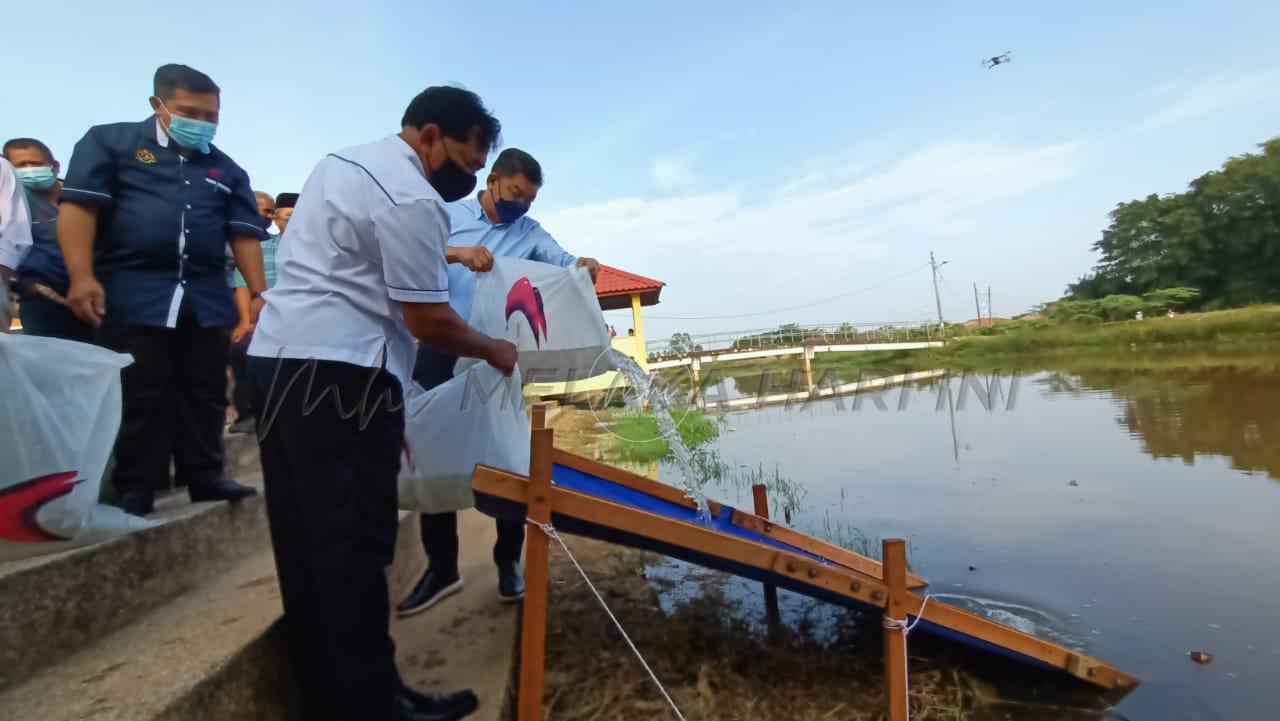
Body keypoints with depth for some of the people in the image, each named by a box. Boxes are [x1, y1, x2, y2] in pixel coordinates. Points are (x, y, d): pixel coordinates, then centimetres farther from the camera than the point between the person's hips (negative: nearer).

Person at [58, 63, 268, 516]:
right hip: (132, 293, -3)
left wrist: (259, 294, 0)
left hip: (206, 298, 4)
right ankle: (135, 489, 12)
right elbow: (78, 206, -4)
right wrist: (82, 276, -15)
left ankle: (204, 476, 18)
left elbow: (245, 235, 10)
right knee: (137, 396, 2)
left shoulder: (226, 170, 15)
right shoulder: (111, 142, 6)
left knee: (205, 393, 8)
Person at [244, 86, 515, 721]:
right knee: (352, 545, -4)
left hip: (276, 357, 10)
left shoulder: (344, 162, 20)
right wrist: (494, 351, 1)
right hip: (338, 374, -10)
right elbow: (428, 321, -14)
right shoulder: (412, 198, -13)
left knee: (306, 542, 12)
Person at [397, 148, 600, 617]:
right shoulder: (449, 215, 6)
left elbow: (564, 262, -6)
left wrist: (584, 266, -29)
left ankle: (509, 561, 20)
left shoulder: (530, 232, 9)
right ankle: (441, 567, 20)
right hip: (441, 350, 0)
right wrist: (456, 253, -29)